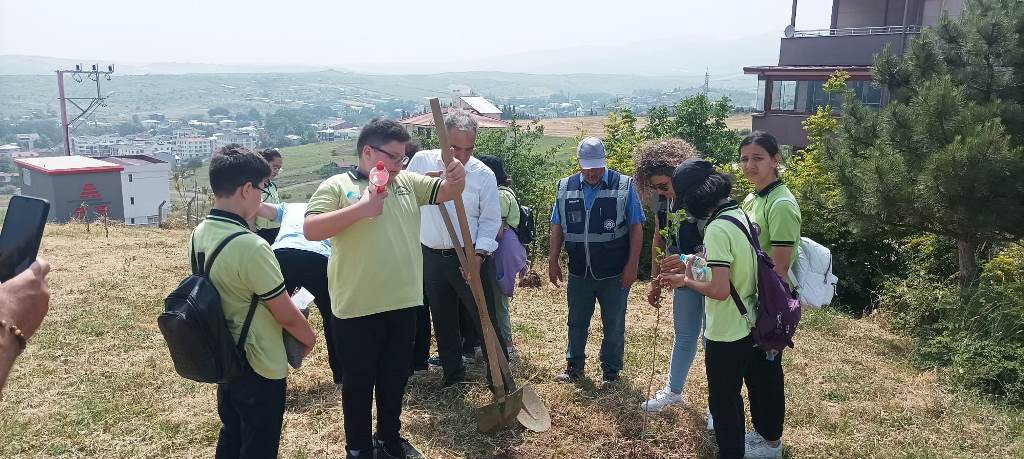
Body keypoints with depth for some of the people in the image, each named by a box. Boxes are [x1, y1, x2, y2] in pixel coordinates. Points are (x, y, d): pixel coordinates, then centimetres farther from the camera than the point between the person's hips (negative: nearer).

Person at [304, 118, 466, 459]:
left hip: (403, 302, 5)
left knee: (395, 377, 20)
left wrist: (456, 176, -15)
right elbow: (310, 230, -18)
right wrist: (361, 208, -24)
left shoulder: (407, 182, 8)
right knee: (358, 382, 12)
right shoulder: (337, 187, -8)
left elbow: (447, 193, 9)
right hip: (357, 306, -5)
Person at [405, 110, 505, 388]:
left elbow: (490, 220, -5)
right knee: (443, 322, 15)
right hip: (432, 258, 3)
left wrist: (479, 255, -17)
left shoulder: (483, 174, -7)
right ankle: (453, 373, 30)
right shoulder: (422, 161, -1)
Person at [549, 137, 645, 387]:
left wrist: (632, 265, -9)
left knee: (614, 325, 10)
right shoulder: (566, 188, 3)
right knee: (577, 322, 16)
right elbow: (557, 228, 8)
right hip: (578, 273, 3)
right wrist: (553, 262, 6)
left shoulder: (624, 186, -7)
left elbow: (636, 228, -6)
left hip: (614, 274, -3)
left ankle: (610, 371, 25)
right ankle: (574, 365, 33)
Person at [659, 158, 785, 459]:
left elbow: (720, 289, -30)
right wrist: (688, 268, 10)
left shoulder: (717, 229, -25)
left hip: (728, 333, -9)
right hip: (752, 324, 9)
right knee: (760, 383, 26)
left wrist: (687, 281, -13)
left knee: (724, 399, 9)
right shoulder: (741, 215, 2)